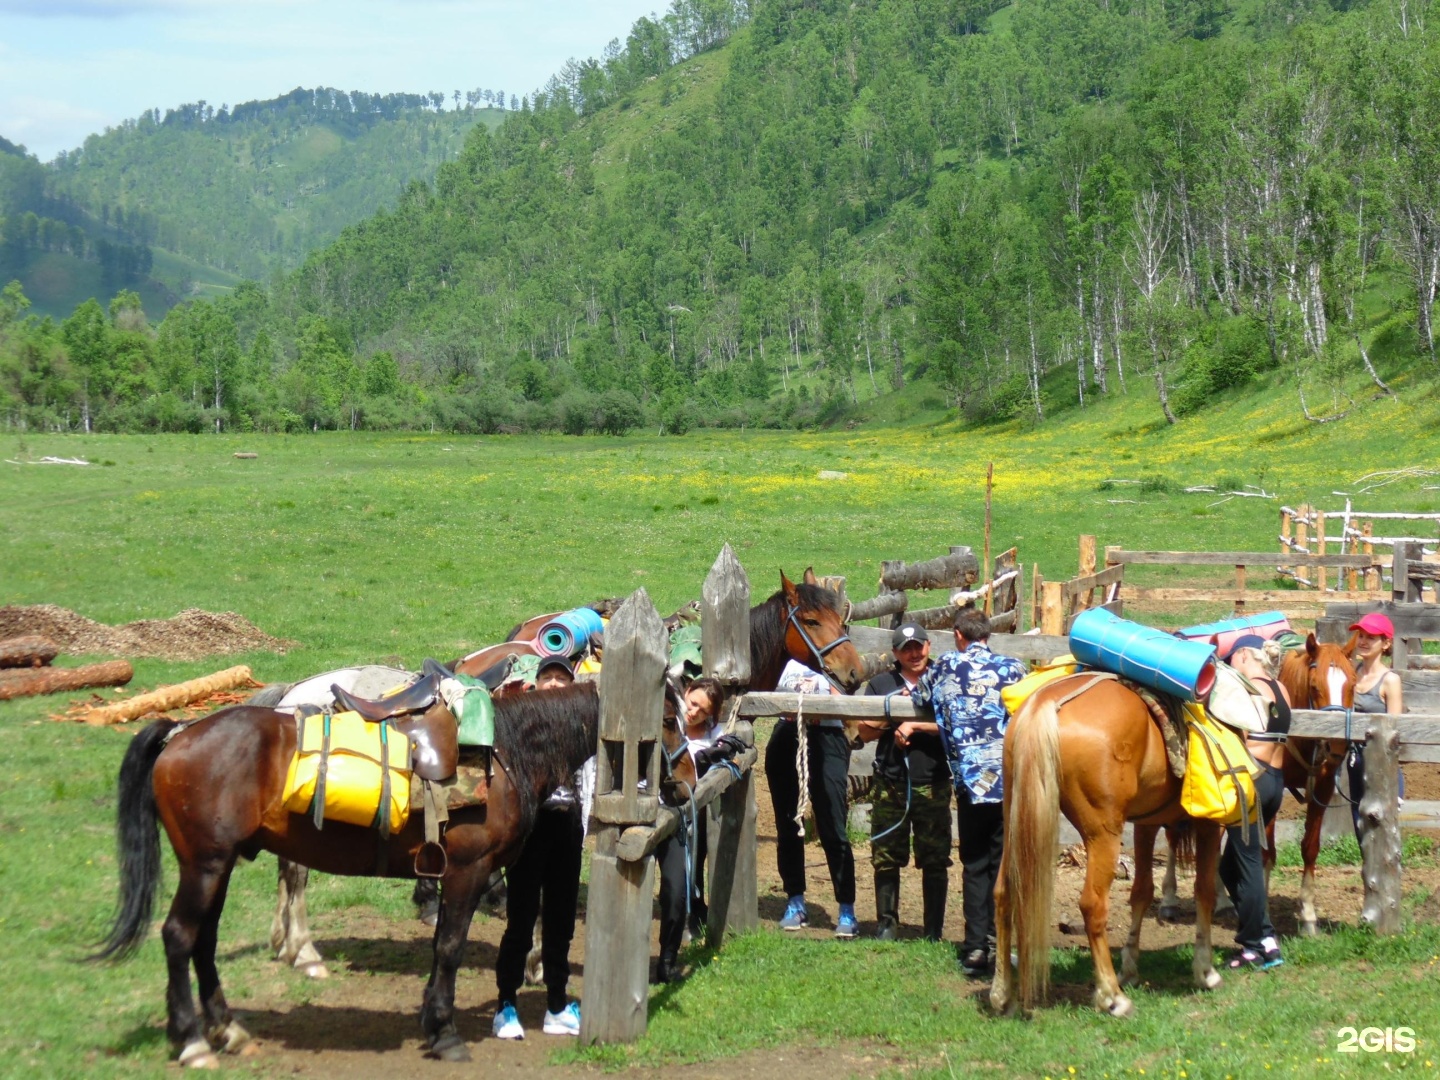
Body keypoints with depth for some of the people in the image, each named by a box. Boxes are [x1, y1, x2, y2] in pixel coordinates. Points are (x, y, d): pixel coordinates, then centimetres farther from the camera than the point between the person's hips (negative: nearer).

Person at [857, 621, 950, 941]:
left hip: (932, 784, -2)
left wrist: (914, 725, -16)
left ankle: (933, 931, 9)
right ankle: (886, 924, 14)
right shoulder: (881, 684, 11)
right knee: (885, 858, 4)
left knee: (934, 860, 2)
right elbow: (866, 732, 6)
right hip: (890, 785, 2)